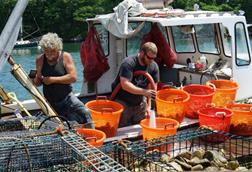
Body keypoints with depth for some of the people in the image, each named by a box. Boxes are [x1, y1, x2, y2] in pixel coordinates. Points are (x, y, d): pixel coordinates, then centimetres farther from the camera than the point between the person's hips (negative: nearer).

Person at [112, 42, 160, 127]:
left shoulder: (154, 66, -3)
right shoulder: (128, 63, -20)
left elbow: (153, 86, -1)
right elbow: (125, 85, -29)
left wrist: (149, 105, -9)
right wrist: (144, 92, -33)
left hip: (140, 103, 5)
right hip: (123, 103, -5)